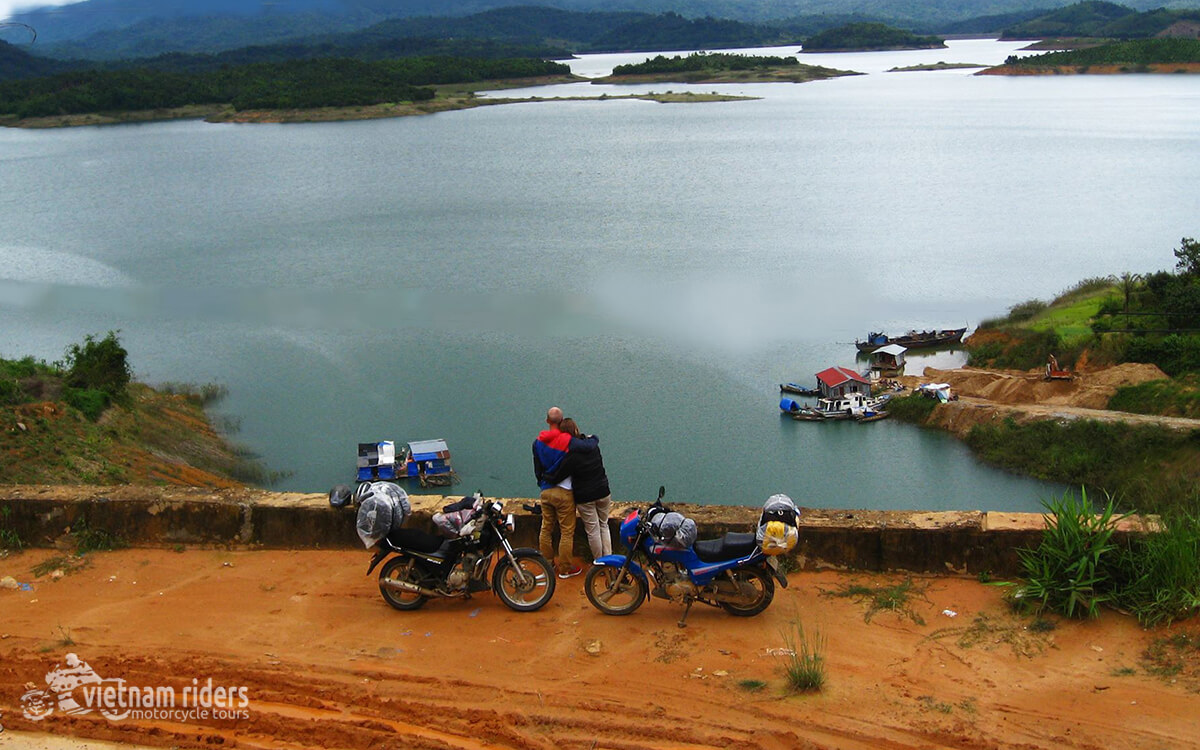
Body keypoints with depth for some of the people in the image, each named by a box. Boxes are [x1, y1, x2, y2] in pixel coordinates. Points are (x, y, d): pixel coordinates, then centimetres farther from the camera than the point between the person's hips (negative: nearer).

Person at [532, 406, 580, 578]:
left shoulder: (538, 442, 4)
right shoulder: (568, 440, -14)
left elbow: (537, 469, 12)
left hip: (545, 491, 6)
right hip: (563, 492, -6)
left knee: (546, 528, 16)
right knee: (566, 532, 2)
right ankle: (565, 568, 7)